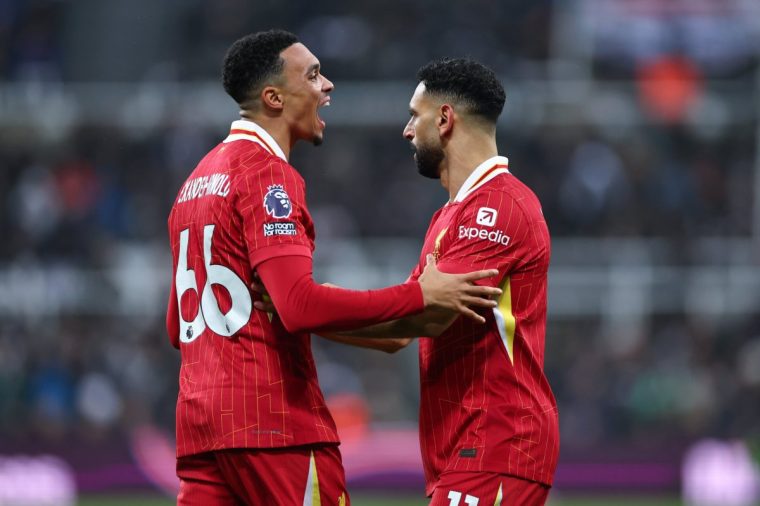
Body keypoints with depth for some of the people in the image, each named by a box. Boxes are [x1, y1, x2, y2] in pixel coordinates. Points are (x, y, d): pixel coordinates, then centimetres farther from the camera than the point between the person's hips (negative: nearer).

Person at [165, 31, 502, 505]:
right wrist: (419, 295, -16)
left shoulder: (198, 180, 20)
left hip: (199, 425, 9)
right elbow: (300, 305, -22)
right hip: (274, 421, -9)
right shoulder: (267, 173, -9)